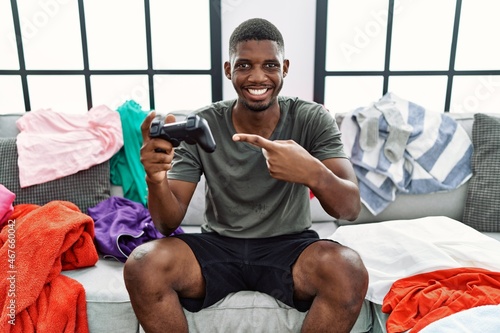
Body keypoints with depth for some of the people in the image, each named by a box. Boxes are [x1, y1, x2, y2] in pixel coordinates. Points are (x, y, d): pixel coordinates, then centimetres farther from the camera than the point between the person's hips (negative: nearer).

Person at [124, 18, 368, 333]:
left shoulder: (314, 119, -9)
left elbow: (351, 207, -16)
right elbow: (169, 224, -8)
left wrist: (313, 173, -39)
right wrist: (156, 180, -31)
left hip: (290, 246, 0)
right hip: (218, 245, 1)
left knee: (351, 272, -30)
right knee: (141, 267, -25)